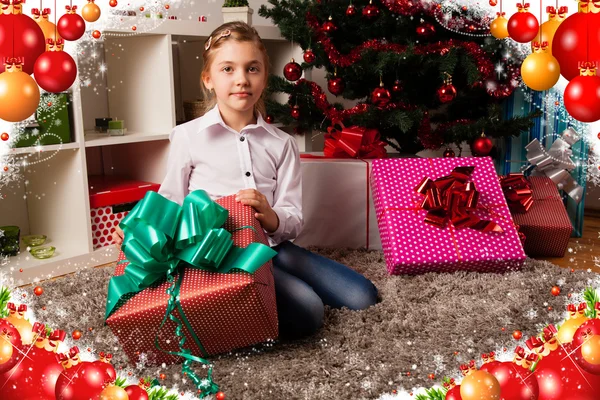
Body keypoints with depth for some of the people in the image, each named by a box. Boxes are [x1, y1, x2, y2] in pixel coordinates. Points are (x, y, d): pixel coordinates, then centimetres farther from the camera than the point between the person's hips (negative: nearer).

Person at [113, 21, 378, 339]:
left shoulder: (281, 144, 8)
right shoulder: (188, 137, 0)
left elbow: (293, 222, 1)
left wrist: (271, 217, -21)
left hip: (273, 246, 5)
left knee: (363, 296, -4)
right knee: (307, 313, -25)